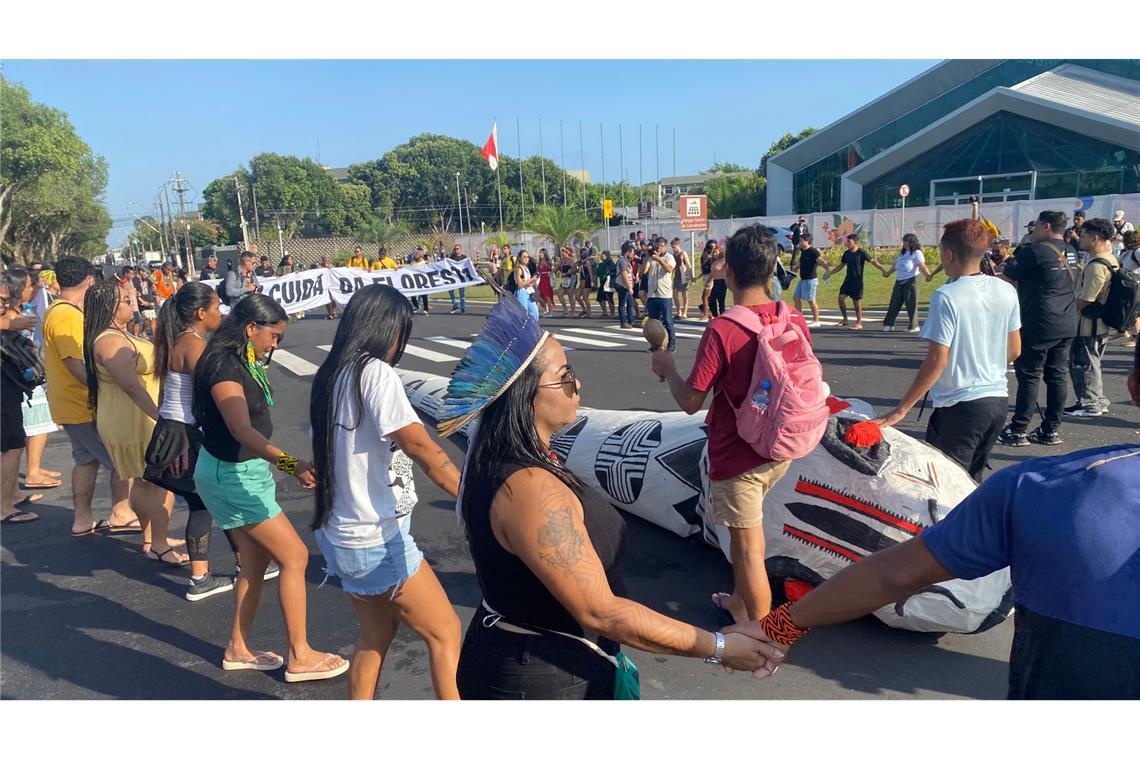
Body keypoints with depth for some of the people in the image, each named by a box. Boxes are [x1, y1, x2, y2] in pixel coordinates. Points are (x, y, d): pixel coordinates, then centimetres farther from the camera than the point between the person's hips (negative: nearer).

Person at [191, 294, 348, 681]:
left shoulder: (241, 362, 8)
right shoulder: (223, 365, -22)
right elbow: (242, 430, -34)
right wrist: (289, 463, -46)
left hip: (241, 471, 9)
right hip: (231, 475, -9)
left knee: (256, 561, 15)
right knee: (294, 556, -4)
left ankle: (239, 649, 28)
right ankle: (300, 657, 7)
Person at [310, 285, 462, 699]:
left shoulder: (330, 376, 6)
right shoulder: (375, 372, -19)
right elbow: (422, 449, -24)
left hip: (340, 534, 9)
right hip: (377, 540, -8)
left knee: (376, 634, 21)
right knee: (445, 633, 3)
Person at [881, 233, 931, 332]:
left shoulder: (916, 253, -8)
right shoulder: (902, 253, 17)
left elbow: (922, 266, -20)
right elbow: (895, 265, 30)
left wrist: (928, 275, -35)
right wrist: (888, 273, 40)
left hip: (911, 281, -7)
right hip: (899, 281, 8)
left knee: (911, 304, -5)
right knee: (894, 303, 7)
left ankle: (914, 326, 2)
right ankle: (888, 324, 12)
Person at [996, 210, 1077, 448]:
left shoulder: (1034, 251, -10)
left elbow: (1006, 279, -6)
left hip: (1040, 324, -7)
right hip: (1067, 326, 8)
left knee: (1028, 375, -4)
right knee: (1058, 375, 8)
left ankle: (1018, 430, -2)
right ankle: (1051, 430, 13)